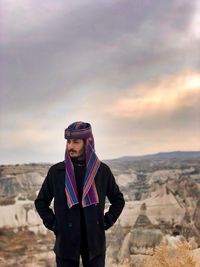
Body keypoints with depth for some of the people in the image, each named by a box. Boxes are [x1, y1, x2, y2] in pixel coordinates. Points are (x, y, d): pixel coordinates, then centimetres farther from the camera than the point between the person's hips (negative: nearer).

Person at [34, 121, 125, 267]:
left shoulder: (102, 170, 1)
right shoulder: (56, 171, -1)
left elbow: (118, 200, 13)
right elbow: (41, 202, 11)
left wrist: (107, 222, 3)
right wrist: (53, 224, 1)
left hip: (95, 242, 1)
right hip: (66, 242, 0)